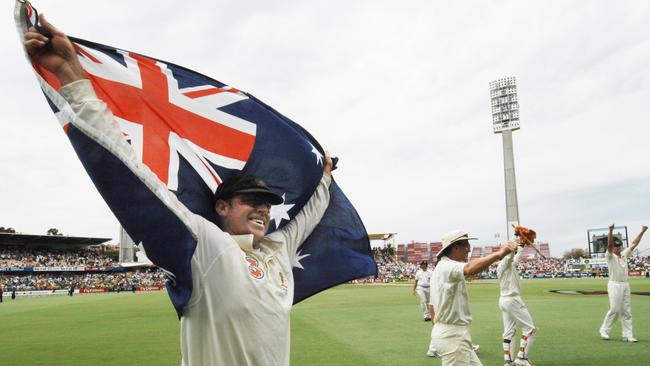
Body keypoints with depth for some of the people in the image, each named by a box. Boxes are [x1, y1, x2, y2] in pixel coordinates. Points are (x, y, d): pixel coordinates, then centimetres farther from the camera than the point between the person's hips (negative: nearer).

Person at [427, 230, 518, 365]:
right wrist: (499, 253, -41)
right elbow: (469, 269, -40)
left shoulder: (440, 268, 15)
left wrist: (439, 330, 26)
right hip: (453, 335, -10)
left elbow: (432, 308, 20)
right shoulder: (447, 266, -17)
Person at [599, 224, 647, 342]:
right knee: (615, 310, -9)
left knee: (627, 311, 6)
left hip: (625, 285, 7)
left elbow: (634, 244, 15)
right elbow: (609, 245, -24)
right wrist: (610, 231, -39)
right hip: (615, 285, -7)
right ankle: (604, 330, 4)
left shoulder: (624, 254, 13)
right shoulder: (610, 256, -7)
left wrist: (642, 232, 8)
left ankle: (627, 335, 9)